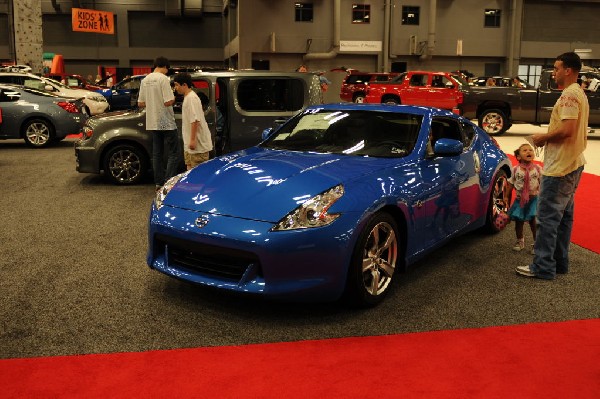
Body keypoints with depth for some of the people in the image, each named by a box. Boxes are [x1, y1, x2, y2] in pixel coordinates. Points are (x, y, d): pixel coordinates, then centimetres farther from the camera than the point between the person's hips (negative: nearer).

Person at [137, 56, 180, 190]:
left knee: (157, 154, 13)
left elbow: (140, 104, 10)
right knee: (173, 154, 0)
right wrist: (173, 98, -1)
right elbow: (168, 102, -21)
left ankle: (159, 182, 16)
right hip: (167, 123, -7)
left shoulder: (145, 80, 9)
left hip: (152, 123, 7)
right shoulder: (163, 79, -13)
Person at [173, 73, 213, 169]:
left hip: (198, 143, -11)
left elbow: (195, 120, -23)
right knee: (190, 169, 15)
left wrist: (193, 139, -25)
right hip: (189, 143, 11)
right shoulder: (187, 97, 16)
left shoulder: (191, 98, -16)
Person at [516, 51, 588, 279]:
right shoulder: (579, 94, 16)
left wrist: (542, 138, -11)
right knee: (563, 216, 15)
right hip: (573, 164, 11)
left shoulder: (570, 95, -16)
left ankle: (543, 267, -1)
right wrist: (547, 138, 10)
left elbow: (567, 130, -26)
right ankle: (559, 262, 24)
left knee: (547, 216, -6)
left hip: (560, 167, -11)